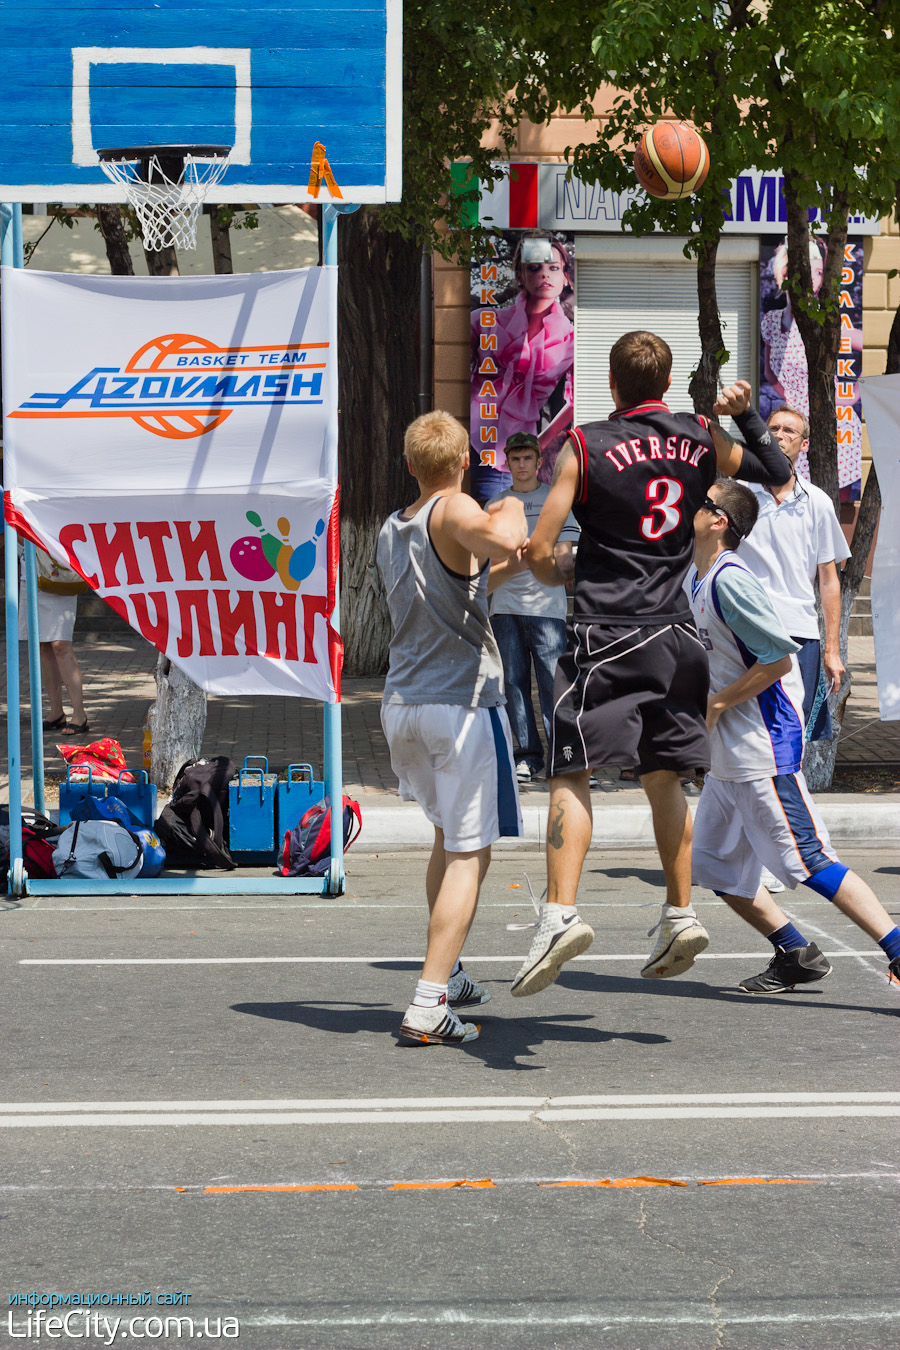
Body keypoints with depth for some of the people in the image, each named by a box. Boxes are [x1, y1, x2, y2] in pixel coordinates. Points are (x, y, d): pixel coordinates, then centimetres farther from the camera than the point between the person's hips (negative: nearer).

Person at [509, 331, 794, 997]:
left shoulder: (585, 447, -5)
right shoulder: (704, 439, 6)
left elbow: (539, 552, -6)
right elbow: (780, 473, 23)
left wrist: (560, 575, 15)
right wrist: (746, 414, 26)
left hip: (605, 636, -4)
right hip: (676, 634, 4)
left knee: (571, 774, -3)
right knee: (664, 779, 15)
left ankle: (561, 912, -17)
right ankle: (681, 914, 13)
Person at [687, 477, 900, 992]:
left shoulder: (729, 580, -18)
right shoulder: (696, 578, 11)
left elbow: (780, 656, -21)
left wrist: (716, 703, -16)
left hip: (764, 749, -10)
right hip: (727, 756, 10)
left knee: (810, 862, -10)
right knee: (714, 864, 12)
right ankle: (796, 954, 21)